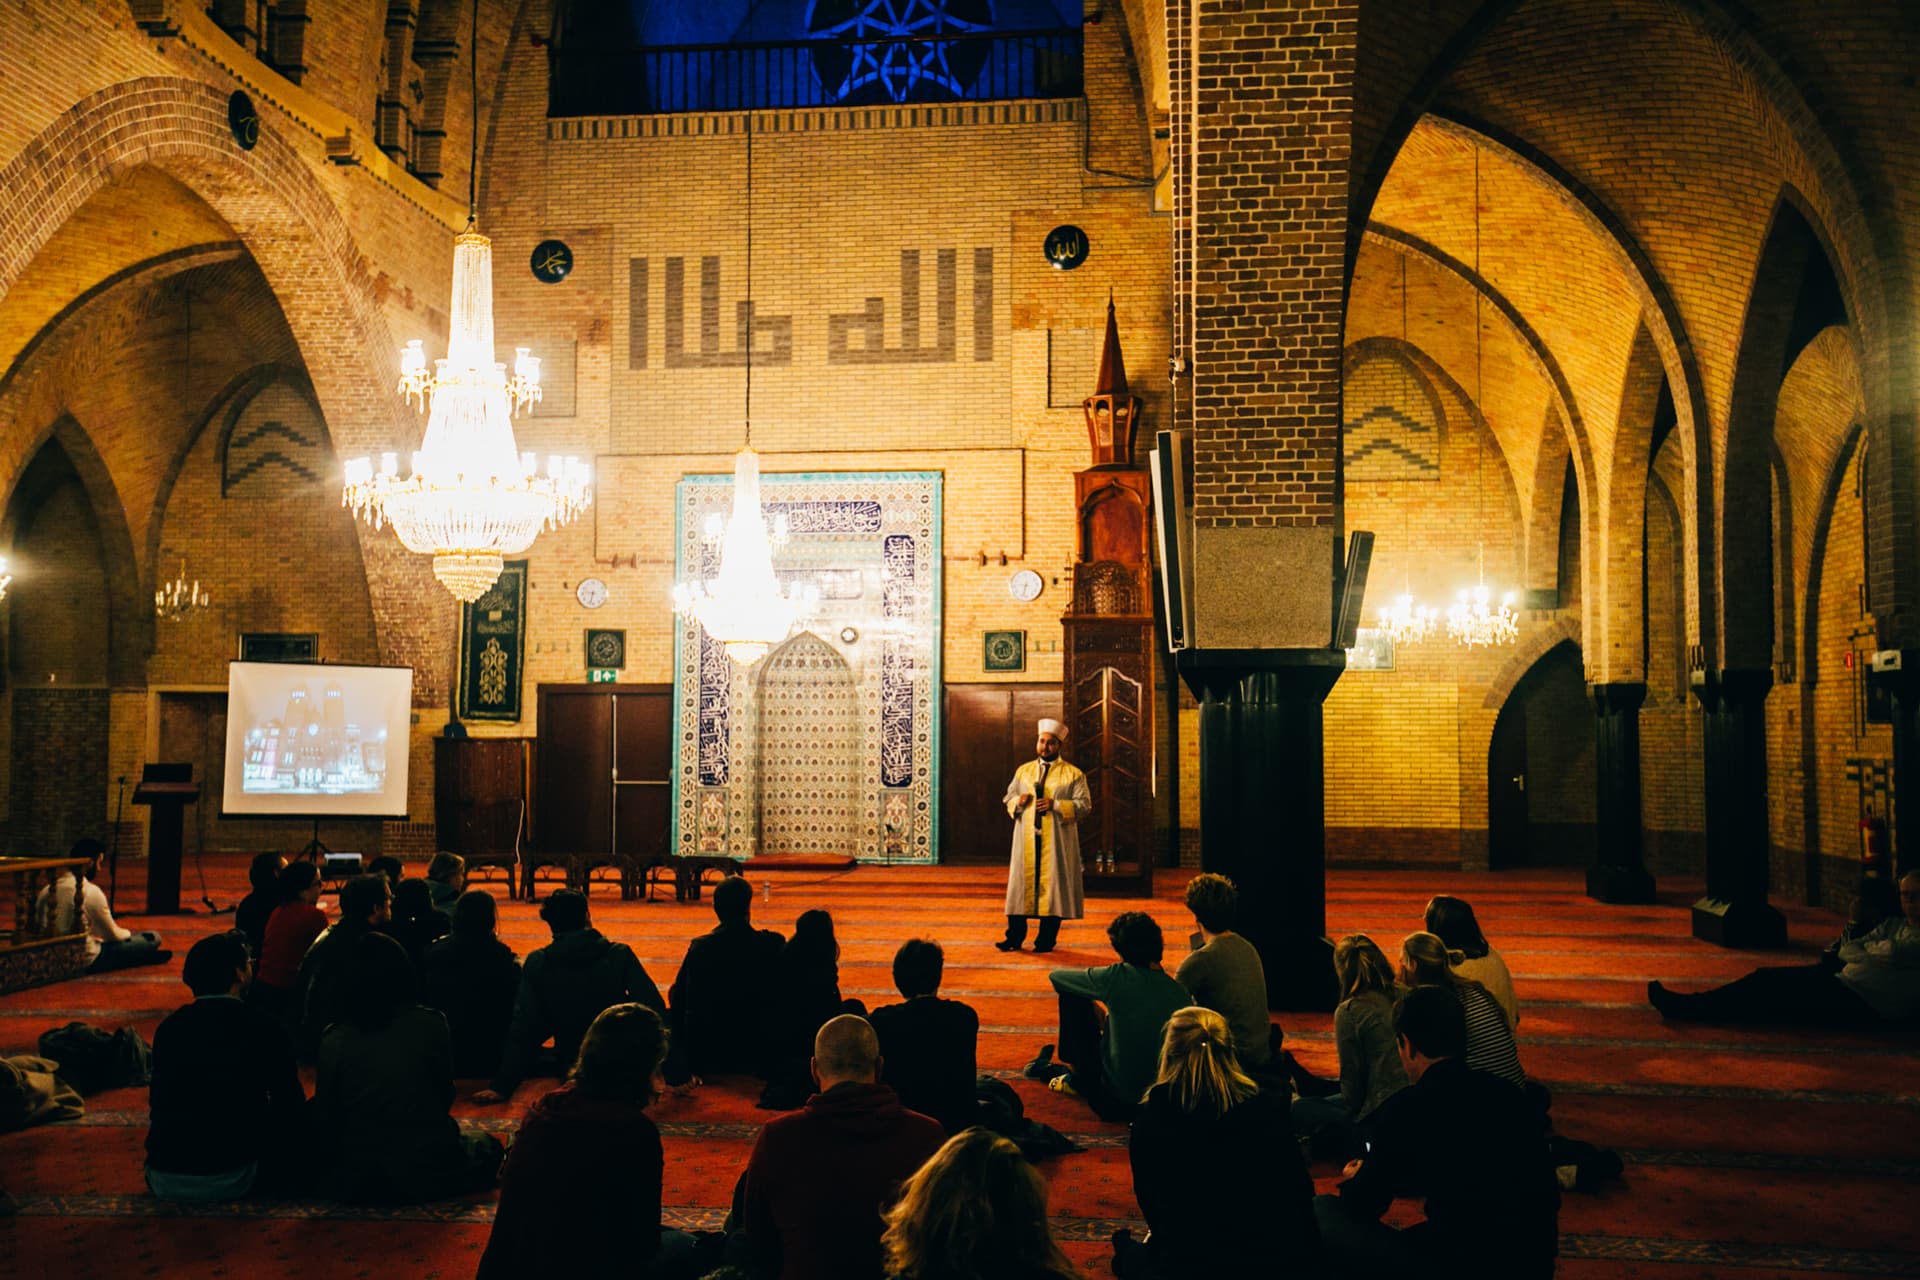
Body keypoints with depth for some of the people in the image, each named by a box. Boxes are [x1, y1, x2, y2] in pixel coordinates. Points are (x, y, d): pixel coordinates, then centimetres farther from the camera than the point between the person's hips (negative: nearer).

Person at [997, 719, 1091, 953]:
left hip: (1056, 842, -3)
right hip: (1026, 840, 3)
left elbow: (1084, 805, -4)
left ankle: (1046, 940, 6)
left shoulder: (1073, 774, 2)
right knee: (1021, 883, 1)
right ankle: (1015, 937, 7)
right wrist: (1018, 801, -7)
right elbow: (1009, 799, 17)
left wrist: (1056, 806, -17)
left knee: (1052, 884, -2)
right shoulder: (1023, 771, 14)